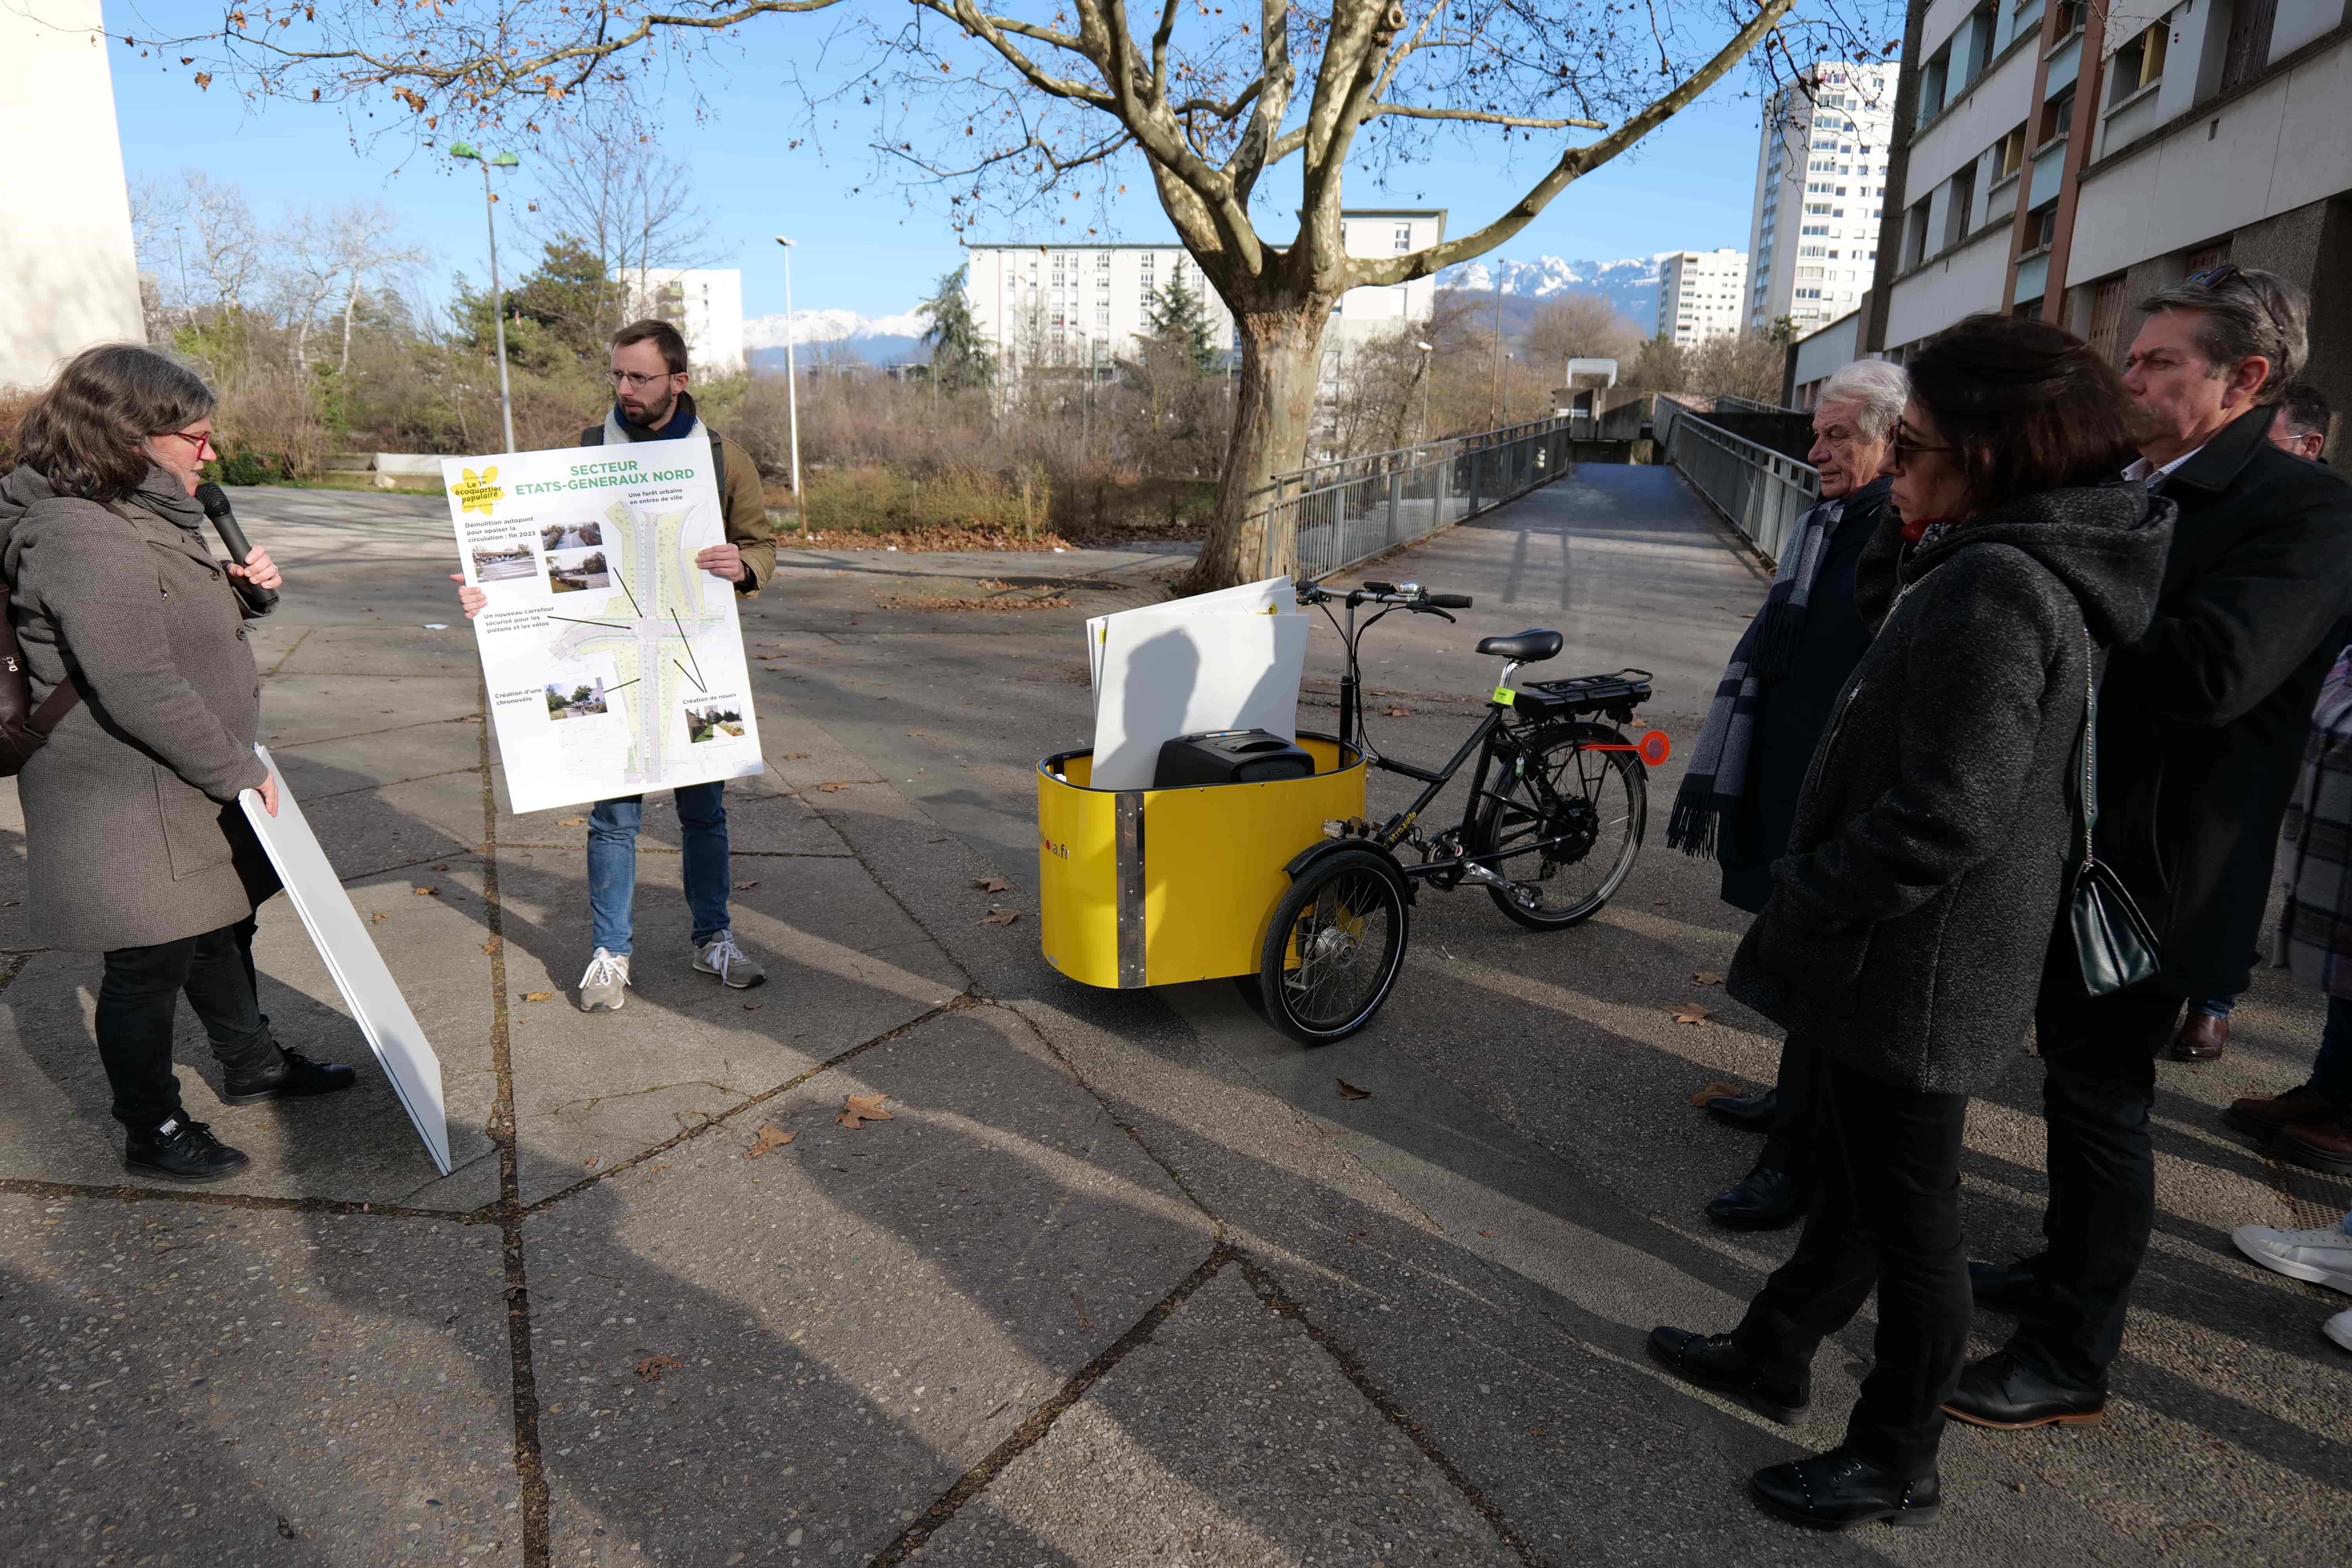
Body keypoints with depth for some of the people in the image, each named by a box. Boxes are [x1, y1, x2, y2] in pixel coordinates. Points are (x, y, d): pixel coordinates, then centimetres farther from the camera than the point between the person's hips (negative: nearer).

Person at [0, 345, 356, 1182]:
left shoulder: (142, 518, 8)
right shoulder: (84, 538, -24)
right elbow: (142, 691, -28)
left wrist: (237, 585, 3)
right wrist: (239, 772, -18)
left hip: (187, 794, 10)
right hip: (129, 810, -10)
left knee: (219, 929, 24)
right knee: (150, 964, 4)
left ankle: (251, 1063, 43)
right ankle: (152, 1133, 22)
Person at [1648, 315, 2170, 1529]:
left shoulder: (1994, 588, -24)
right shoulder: (2012, 569, 8)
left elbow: (1946, 818, -28)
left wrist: (1801, 904, -15)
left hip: (1915, 969, -10)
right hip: (1906, 957, 10)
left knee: (1907, 1215, 7)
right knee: (1858, 1181, 23)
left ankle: (1895, 1467, 27)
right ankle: (1773, 1356, 42)